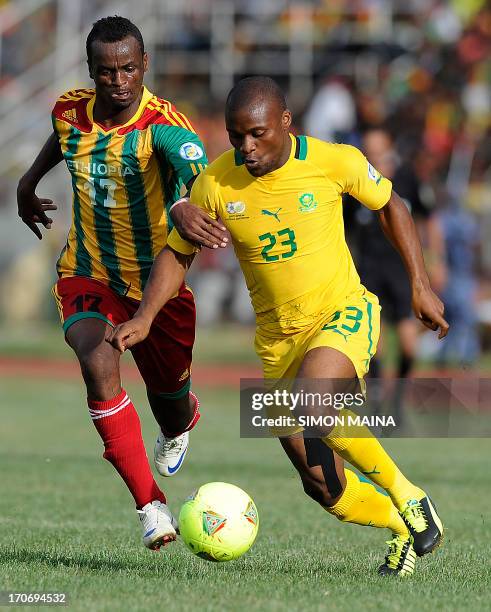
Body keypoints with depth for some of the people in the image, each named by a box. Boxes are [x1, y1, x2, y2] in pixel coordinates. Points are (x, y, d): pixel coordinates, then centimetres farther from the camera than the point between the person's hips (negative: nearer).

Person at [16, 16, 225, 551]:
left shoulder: (163, 124, -24)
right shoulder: (70, 111, -9)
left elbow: (199, 177, -46)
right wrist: (29, 182, 28)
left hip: (159, 281, -2)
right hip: (88, 275, 2)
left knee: (170, 402, 12)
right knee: (98, 366, -27)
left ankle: (180, 425, 56)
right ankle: (151, 506, -23)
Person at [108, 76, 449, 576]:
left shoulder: (336, 162, -14)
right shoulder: (215, 184, -10)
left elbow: (389, 205, 5)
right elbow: (177, 253, 4)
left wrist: (420, 285, 2)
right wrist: (144, 317, -10)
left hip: (344, 314, -3)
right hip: (278, 341, 3)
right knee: (325, 489, -1)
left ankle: (407, 496, -12)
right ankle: (408, 527, 29)